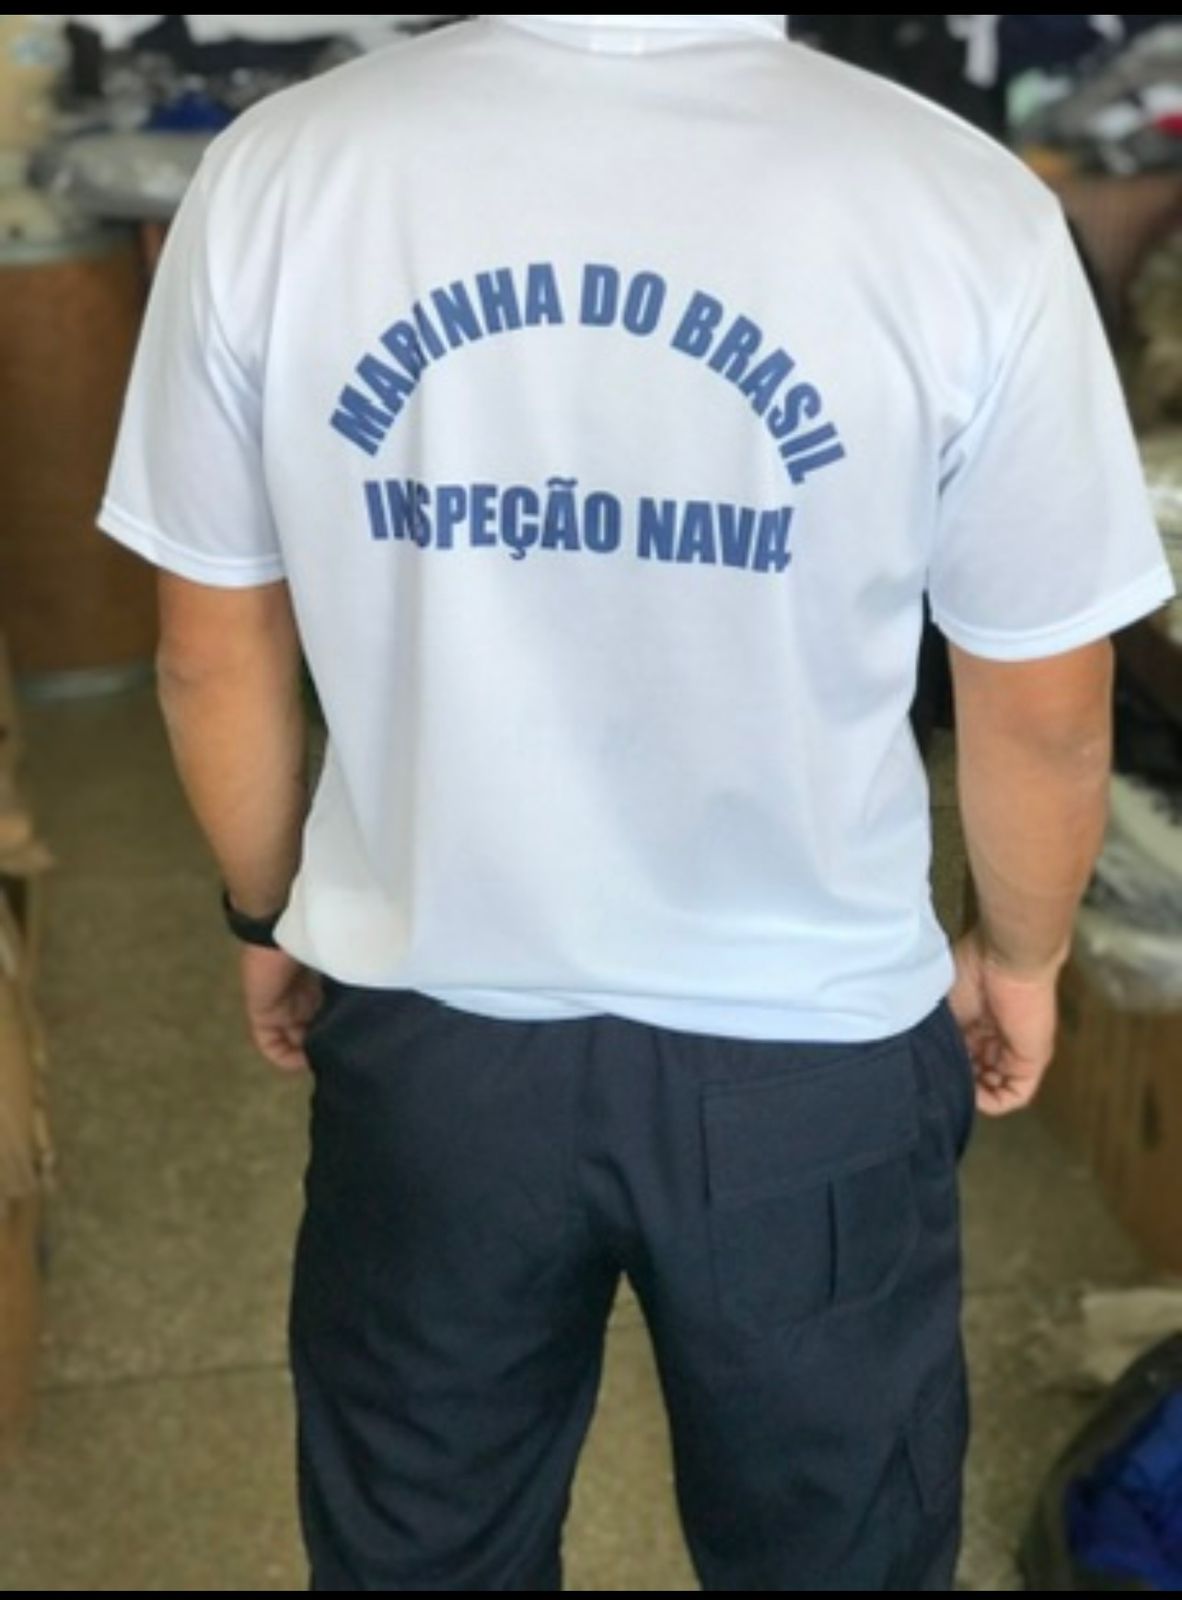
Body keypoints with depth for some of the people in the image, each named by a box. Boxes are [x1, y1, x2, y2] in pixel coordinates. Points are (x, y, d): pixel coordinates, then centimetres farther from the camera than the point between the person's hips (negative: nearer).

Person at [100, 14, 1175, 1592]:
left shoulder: (281, 172, -13)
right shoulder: (960, 209, -18)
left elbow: (213, 658, -3)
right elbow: (1045, 718, -8)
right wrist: (1018, 954, 12)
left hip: (426, 1030, 2)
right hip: (810, 1054, -1)